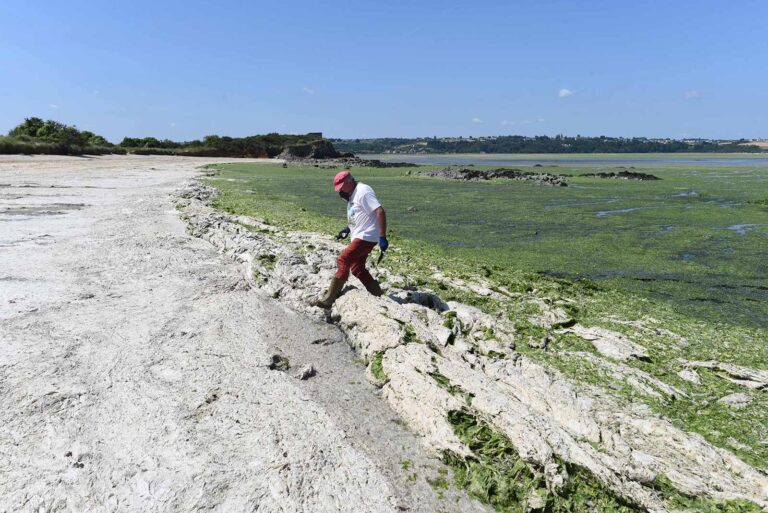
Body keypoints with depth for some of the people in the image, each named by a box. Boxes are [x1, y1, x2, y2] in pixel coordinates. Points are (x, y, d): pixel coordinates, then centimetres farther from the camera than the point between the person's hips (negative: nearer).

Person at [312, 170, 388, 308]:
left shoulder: (363, 192, -15)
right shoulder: (352, 195, 16)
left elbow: (380, 212, -23)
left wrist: (382, 237, -26)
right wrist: (347, 229, 15)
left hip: (366, 237, -11)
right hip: (358, 237, 11)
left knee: (343, 260, -15)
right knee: (357, 268, 13)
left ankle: (329, 300, -12)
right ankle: (377, 295, 24)